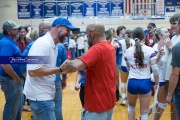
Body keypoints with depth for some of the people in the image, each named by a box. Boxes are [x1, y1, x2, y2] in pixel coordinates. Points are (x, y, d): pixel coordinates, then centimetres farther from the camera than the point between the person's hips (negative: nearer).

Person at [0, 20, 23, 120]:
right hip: (11, 80, -10)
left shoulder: (11, 41, 11)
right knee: (12, 107, 1)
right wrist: (16, 78, -21)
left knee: (17, 105, 21)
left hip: (15, 79, 10)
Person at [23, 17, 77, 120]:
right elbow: (33, 71, -26)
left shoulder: (53, 45, 12)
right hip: (40, 96, -10)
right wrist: (59, 70, -22)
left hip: (45, 95, 10)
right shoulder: (43, 43, -18)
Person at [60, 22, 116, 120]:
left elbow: (76, 66, -36)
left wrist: (63, 67, -15)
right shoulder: (109, 47, 8)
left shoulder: (97, 49, -23)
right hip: (108, 100, 10)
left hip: (98, 104, -9)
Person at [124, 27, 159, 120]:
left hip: (132, 83, 2)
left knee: (131, 106, 27)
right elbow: (155, 68, -11)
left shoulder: (127, 51, -1)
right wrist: (157, 82, 1)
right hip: (145, 83, -2)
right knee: (144, 112, 8)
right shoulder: (150, 50, -9)